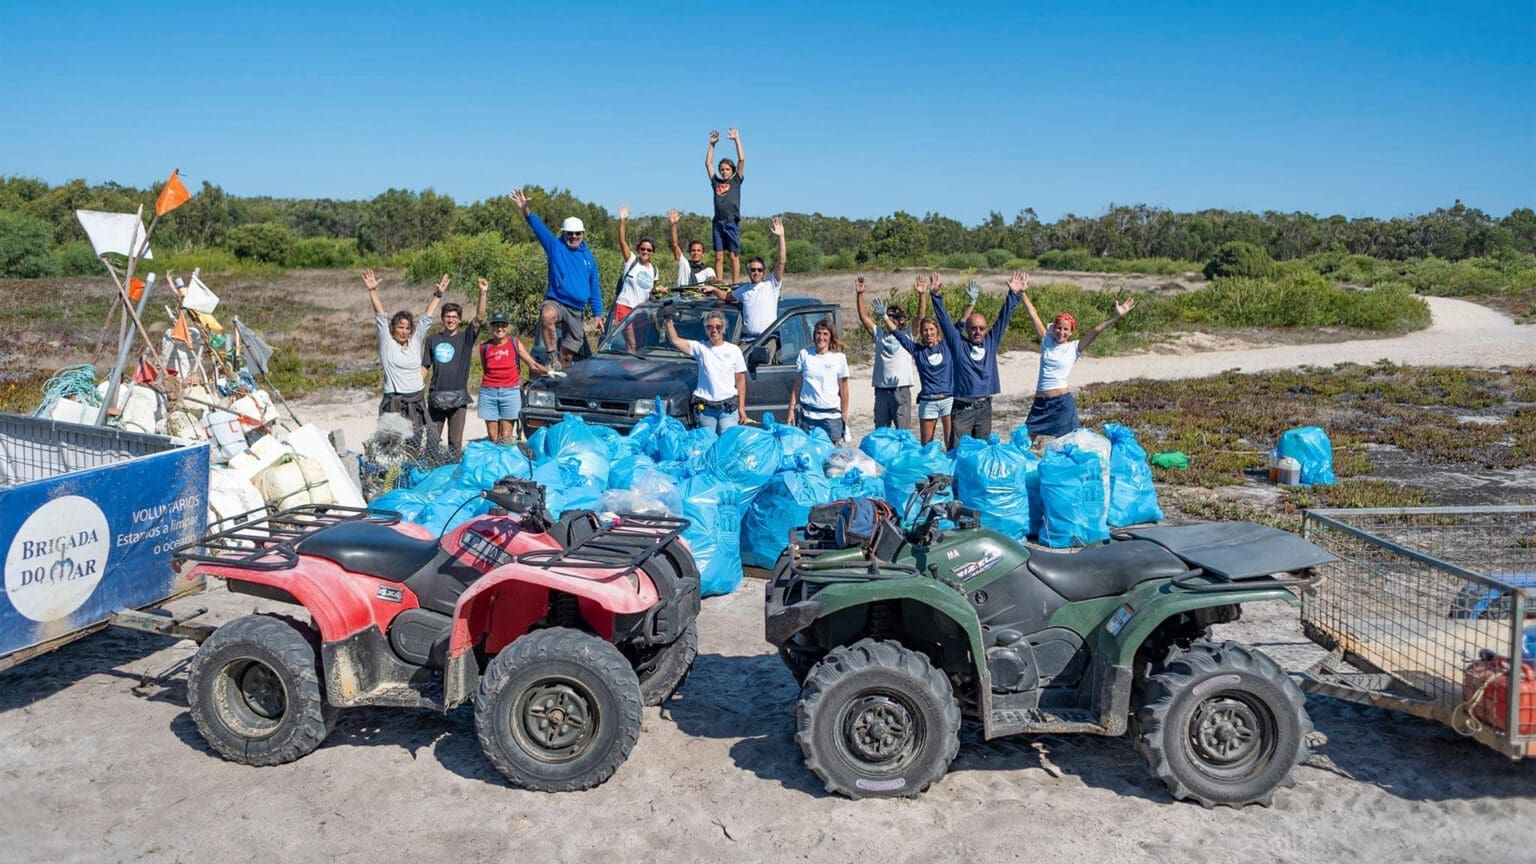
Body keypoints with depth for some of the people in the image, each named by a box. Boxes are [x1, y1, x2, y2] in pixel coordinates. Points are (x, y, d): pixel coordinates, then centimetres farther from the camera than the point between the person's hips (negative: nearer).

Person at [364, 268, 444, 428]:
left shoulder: (415, 341, 11)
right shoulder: (387, 343, 2)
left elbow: (427, 316, 13)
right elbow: (380, 315, -7)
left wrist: (438, 294, 14)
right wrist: (372, 291, -15)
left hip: (417, 403, 4)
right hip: (394, 404, -4)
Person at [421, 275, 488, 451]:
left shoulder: (465, 338, 4)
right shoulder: (432, 340, 10)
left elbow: (479, 318, -9)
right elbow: (424, 367, 12)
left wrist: (483, 293, -20)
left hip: (458, 397, -1)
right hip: (436, 396, 1)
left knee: (456, 443, 2)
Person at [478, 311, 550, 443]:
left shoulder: (515, 343, 6)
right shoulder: (485, 346, 9)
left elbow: (533, 364, 5)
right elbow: (485, 372, 17)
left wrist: (548, 372, -11)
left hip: (510, 392, -1)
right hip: (488, 392, 1)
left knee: (506, 436, -5)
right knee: (492, 436, 1)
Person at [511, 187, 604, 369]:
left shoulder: (588, 257, 14)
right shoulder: (555, 247, 3)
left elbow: (594, 288, 16)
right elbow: (539, 228, -13)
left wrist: (598, 314, 13)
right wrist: (526, 211, -30)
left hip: (576, 311, 4)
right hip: (556, 302, -4)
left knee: (567, 354, 7)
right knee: (547, 315, -41)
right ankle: (551, 358, -32)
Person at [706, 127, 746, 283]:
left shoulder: (736, 181, 10)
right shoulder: (716, 182, 16)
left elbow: (741, 160, 5)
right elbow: (708, 163, 20)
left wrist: (737, 139, 6)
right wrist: (712, 144, 19)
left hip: (732, 222, -3)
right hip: (718, 223, 3)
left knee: (734, 256, -3)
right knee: (718, 256, 2)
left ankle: (735, 285, -3)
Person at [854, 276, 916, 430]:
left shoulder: (907, 336, 5)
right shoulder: (879, 334, 14)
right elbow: (864, 316, 6)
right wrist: (859, 294, -4)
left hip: (901, 391, -4)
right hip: (881, 391, 4)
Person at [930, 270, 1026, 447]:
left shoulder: (991, 343, 9)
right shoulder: (958, 343, 1)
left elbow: (1003, 318, 9)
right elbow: (944, 320, -4)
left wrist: (1014, 295, 4)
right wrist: (936, 296, -12)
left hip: (985, 407, 4)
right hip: (962, 408, -4)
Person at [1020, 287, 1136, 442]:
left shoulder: (1074, 348, 1)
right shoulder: (1046, 341, 6)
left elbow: (1096, 331, -8)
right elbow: (1034, 316, 4)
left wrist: (1116, 316, -17)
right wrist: (1022, 294, 5)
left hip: (1062, 400, -2)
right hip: (1040, 401, 3)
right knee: (1027, 438, 9)